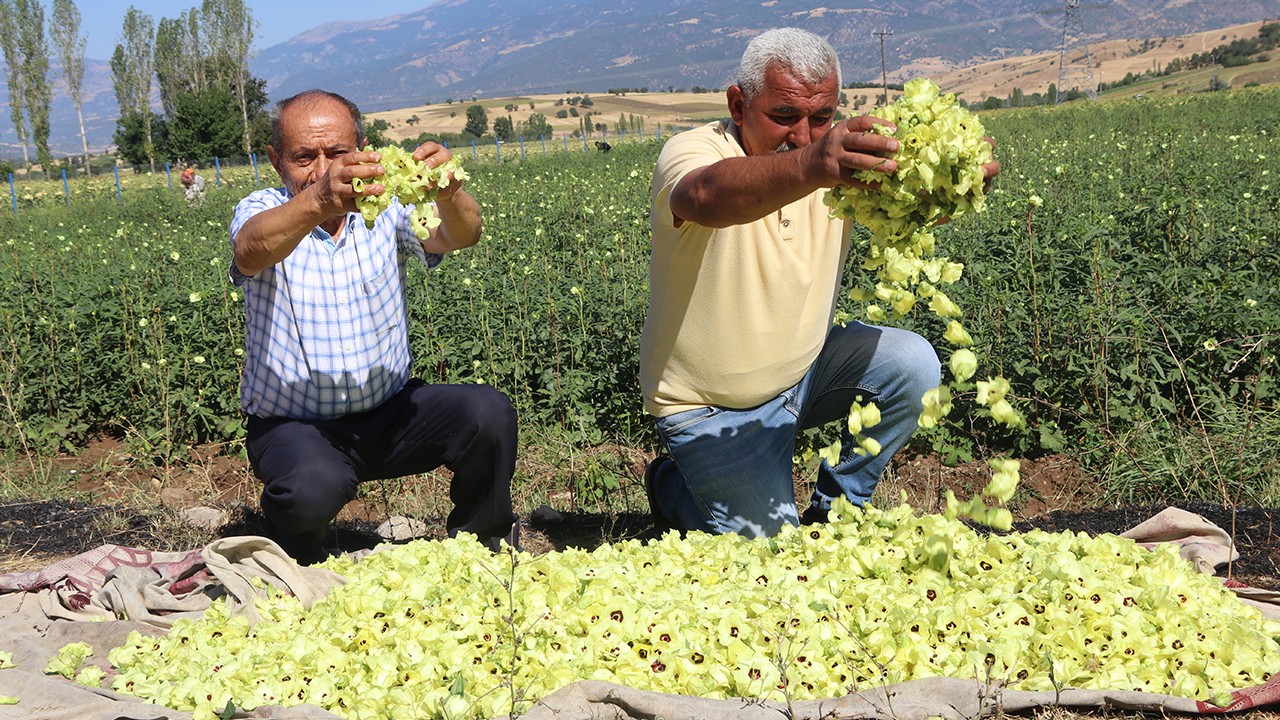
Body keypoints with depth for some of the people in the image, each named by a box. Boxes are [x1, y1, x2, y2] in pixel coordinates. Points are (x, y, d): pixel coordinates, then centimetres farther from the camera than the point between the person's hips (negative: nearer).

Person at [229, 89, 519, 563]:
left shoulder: (386, 208, -3)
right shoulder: (261, 212, -8)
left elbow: (460, 235, -23)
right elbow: (252, 249, -34)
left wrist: (447, 194, -48)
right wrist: (318, 201, -55)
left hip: (390, 411, 3)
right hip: (294, 424, -2)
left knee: (489, 414, -22)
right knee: (313, 488, -34)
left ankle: (486, 552, 3)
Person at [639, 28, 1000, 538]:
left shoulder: (841, 154, -9)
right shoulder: (692, 152, -22)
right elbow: (709, 196, -47)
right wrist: (808, 168, -67)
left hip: (805, 368, 5)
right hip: (712, 409, -4)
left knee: (913, 364, -16)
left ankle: (833, 511, 5)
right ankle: (672, 483, 23)